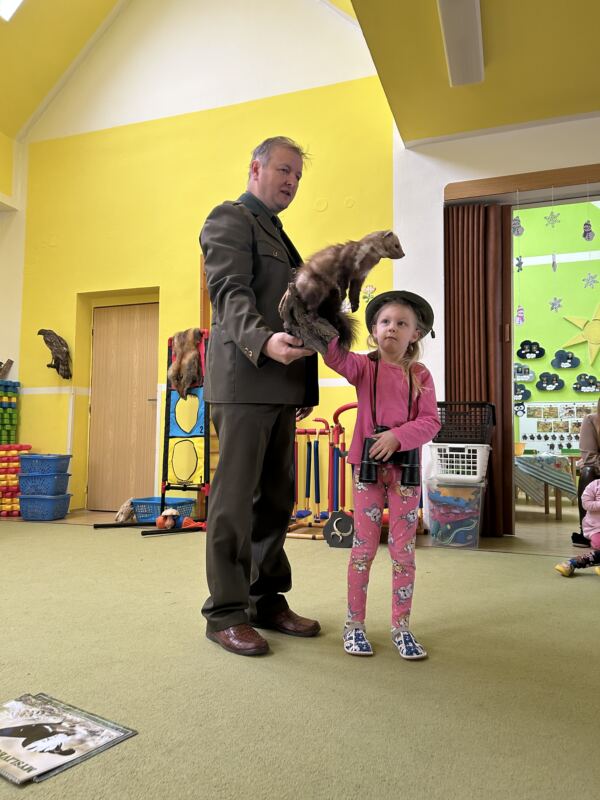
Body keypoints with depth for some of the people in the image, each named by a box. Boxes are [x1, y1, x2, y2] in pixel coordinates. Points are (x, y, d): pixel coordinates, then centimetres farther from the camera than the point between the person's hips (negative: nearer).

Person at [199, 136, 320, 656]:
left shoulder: (280, 236, 27)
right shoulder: (230, 218, 2)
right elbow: (230, 292, -15)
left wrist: (307, 385, 18)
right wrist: (264, 341, -34)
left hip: (282, 386, 9)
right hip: (244, 379, -8)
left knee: (277, 497, 10)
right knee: (235, 496, -4)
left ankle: (267, 600, 21)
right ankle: (226, 612, 6)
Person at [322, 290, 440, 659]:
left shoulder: (420, 375, 4)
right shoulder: (364, 367, 1)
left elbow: (430, 421, -3)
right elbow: (335, 356, -18)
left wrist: (398, 435, -19)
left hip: (405, 467, 1)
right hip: (368, 465, -1)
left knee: (403, 549, 8)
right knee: (364, 547, 6)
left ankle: (402, 626, 22)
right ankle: (355, 624, 19)